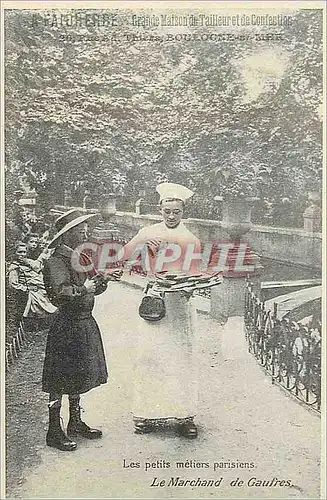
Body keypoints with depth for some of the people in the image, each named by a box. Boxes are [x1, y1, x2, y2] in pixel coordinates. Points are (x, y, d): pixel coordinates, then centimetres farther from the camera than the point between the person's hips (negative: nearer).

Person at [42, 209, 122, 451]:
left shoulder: (81, 256, 9)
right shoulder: (56, 261, -16)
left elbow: (93, 287, 14)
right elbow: (60, 294, -27)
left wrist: (105, 278, -3)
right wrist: (83, 289, -23)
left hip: (85, 323, 9)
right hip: (66, 326, -8)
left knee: (78, 377, 18)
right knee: (60, 381, 3)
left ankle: (76, 423, 33)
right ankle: (54, 431, 16)